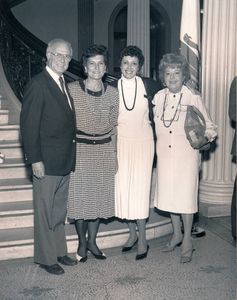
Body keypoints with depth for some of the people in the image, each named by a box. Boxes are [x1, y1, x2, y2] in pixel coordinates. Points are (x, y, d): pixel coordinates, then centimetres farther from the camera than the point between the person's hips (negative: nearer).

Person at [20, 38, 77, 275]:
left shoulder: (65, 84, 12)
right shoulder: (38, 84, -12)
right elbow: (29, 125, -15)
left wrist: (71, 156, 11)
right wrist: (35, 160, -18)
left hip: (65, 161, 8)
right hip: (47, 162, -8)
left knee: (59, 210, 18)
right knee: (45, 211, 5)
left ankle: (59, 251, 31)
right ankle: (46, 258, 18)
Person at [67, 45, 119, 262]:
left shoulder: (112, 93, 4)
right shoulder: (72, 90, -5)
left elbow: (114, 126, 10)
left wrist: (114, 155, 7)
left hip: (104, 151, 3)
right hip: (80, 150, -3)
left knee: (100, 197, 8)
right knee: (80, 197, 4)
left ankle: (92, 241, 26)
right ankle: (82, 244, 21)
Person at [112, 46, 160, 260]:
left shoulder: (149, 85, -1)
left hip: (143, 142, -1)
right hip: (121, 143, 2)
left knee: (140, 188, -3)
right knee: (122, 188, 3)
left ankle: (142, 240, 8)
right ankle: (132, 233, 22)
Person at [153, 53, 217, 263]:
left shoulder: (194, 98, -6)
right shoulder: (158, 98, 6)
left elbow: (210, 127, -3)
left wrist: (202, 140, -21)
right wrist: (158, 144, 5)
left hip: (186, 156, -4)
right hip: (165, 156, 4)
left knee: (186, 197, -1)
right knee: (169, 196, 12)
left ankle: (187, 241, 16)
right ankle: (176, 235, 32)